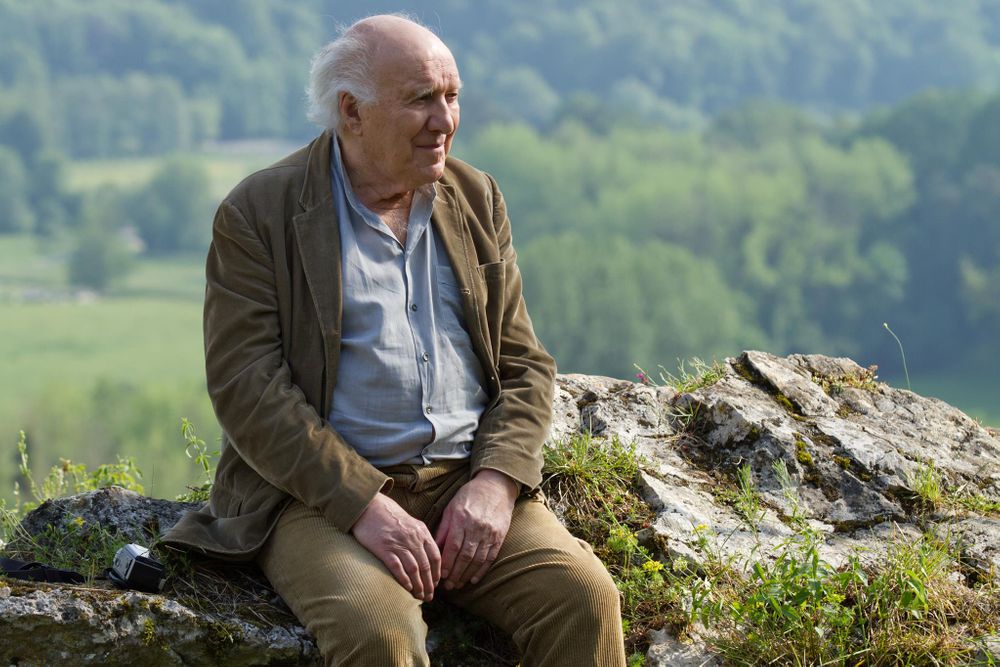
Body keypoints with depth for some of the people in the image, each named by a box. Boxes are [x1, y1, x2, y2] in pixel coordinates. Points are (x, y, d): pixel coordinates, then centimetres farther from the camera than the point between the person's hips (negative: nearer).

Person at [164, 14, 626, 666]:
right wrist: (364, 504, -20)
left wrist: (494, 482, -7)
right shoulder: (258, 215, -1)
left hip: (468, 486, 4)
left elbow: (523, 366, 12)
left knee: (583, 596, -22)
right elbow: (248, 389, -10)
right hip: (321, 494, -4)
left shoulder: (475, 199, 13)